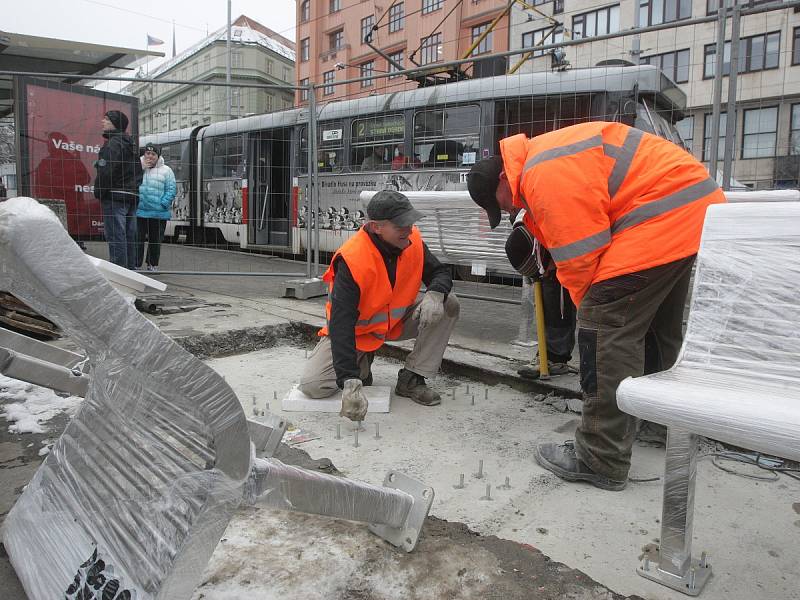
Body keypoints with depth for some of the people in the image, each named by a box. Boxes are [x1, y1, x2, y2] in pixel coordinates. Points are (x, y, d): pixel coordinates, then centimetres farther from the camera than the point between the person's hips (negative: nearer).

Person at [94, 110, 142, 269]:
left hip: (115, 197, -9)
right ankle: (130, 268, 16)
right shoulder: (132, 144, 19)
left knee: (116, 237, -7)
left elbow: (106, 171, -18)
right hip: (133, 196, 9)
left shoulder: (113, 144, -10)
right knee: (130, 237, 11)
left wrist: (99, 193, -8)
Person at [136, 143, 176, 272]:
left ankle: (153, 265, 22)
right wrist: (141, 168, -8)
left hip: (159, 213, 0)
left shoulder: (166, 170, 5)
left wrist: (163, 204, -11)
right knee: (137, 239, -3)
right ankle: (136, 265, 3)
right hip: (139, 212, 0)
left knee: (155, 241, 9)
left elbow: (171, 189, 0)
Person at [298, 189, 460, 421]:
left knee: (448, 304, -16)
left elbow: (440, 272, -3)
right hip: (355, 332, -4)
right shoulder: (351, 259, -33)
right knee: (311, 385, -21)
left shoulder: (412, 240, -16)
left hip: (396, 321, 5)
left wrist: (434, 294, -30)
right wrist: (349, 381, -43)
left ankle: (411, 379, -7)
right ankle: (360, 363, 11)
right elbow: (341, 324, -36)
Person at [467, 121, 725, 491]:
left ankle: (601, 462, -4)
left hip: (662, 223, -11)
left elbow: (581, 256, -16)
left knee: (606, 333, -10)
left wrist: (591, 304, -2)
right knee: (663, 332, 22)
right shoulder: (544, 155, 16)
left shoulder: (545, 174, -17)